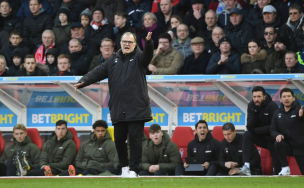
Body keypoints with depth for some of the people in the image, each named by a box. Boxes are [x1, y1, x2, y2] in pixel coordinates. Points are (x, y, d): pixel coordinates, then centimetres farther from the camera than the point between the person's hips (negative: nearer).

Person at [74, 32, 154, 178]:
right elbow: (98, 72, 8)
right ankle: (124, 166, 23)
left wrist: (148, 42, -39)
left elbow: (148, 55, -18)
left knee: (135, 137, -5)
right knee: (119, 138, 7)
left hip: (136, 108, -4)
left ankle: (134, 169, 0)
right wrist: (83, 82, -7)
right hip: (118, 109, 4)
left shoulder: (138, 58, 4)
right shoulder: (114, 60, 14)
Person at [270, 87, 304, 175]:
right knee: (278, 144, -31)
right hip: (287, 145, 3)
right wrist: (277, 135, -18)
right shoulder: (277, 113, 2)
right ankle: (285, 168, -17)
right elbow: (273, 129, 6)